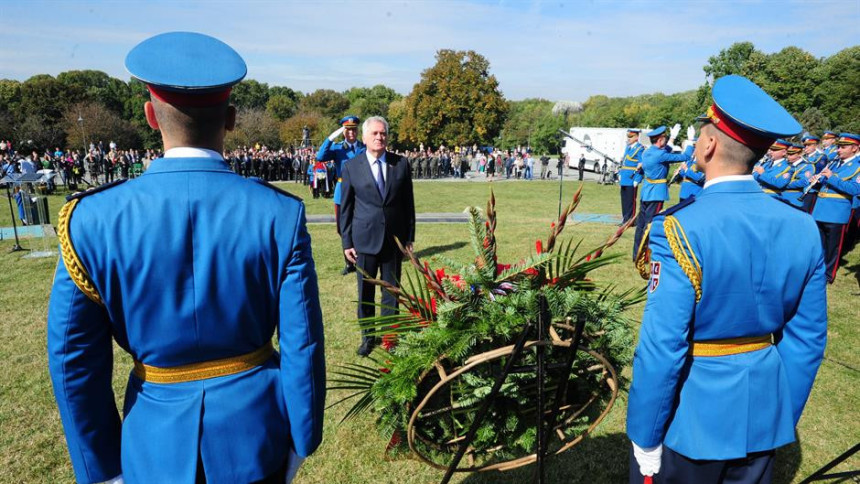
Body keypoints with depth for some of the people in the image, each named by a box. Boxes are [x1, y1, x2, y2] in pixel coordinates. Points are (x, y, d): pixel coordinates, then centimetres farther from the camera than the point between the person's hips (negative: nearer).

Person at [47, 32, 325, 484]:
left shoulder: (92, 219, -15)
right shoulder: (280, 214, -18)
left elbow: (73, 361, -7)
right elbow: (302, 346, -14)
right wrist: (300, 441, 2)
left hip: (156, 446, 1)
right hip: (255, 434, 0)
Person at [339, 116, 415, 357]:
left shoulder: (401, 164, 1)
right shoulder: (351, 167, -2)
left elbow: (408, 203, 5)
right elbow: (346, 208, 2)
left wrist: (410, 237, 4)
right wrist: (347, 242, 0)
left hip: (394, 238, 1)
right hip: (364, 239, -1)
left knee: (391, 290, 11)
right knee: (365, 291, 9)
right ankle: (368, 336, 27)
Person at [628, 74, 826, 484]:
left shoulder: (680, 229, -24)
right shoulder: (802, 228, -5)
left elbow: (661, 348, -24)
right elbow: (808, 338, 2)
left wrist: (645, 439, -12)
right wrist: (785, 417, 14)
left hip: (690, 420, -5)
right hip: (763, 419, 6)